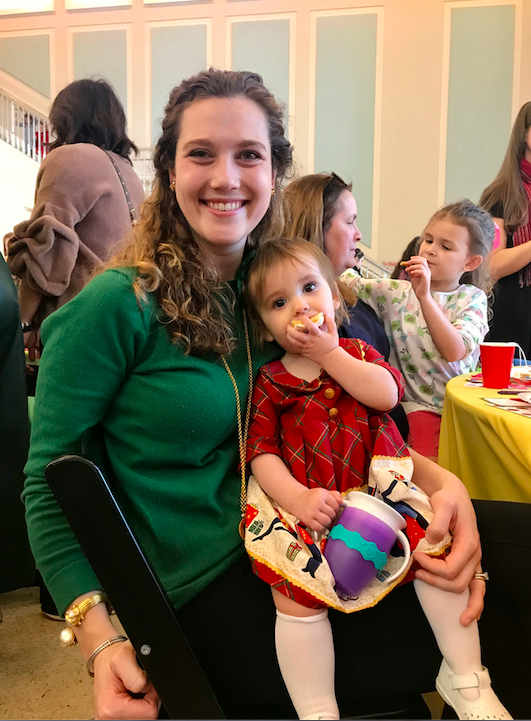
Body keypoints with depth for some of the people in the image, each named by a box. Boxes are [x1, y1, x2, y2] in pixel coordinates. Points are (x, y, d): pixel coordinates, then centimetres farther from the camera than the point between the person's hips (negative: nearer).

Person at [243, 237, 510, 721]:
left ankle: (465, 676, 6)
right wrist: (299, 499, -18)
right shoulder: (268, 383, 5)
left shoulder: (356, 353, 12)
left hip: (377, 488, 2)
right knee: (294, 590, -22)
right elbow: (262, 453, -2)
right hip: (304, 503, -2)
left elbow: (388, 393, -9)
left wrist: (330, 353, -11)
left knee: (436, 546, -13)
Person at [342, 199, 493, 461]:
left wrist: (425, 296, -20)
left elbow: (455, 352, -15)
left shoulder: (472, 299, 2)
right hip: (421, 405, -1)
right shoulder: (397, 293, 3)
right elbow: (346, 282, -6)